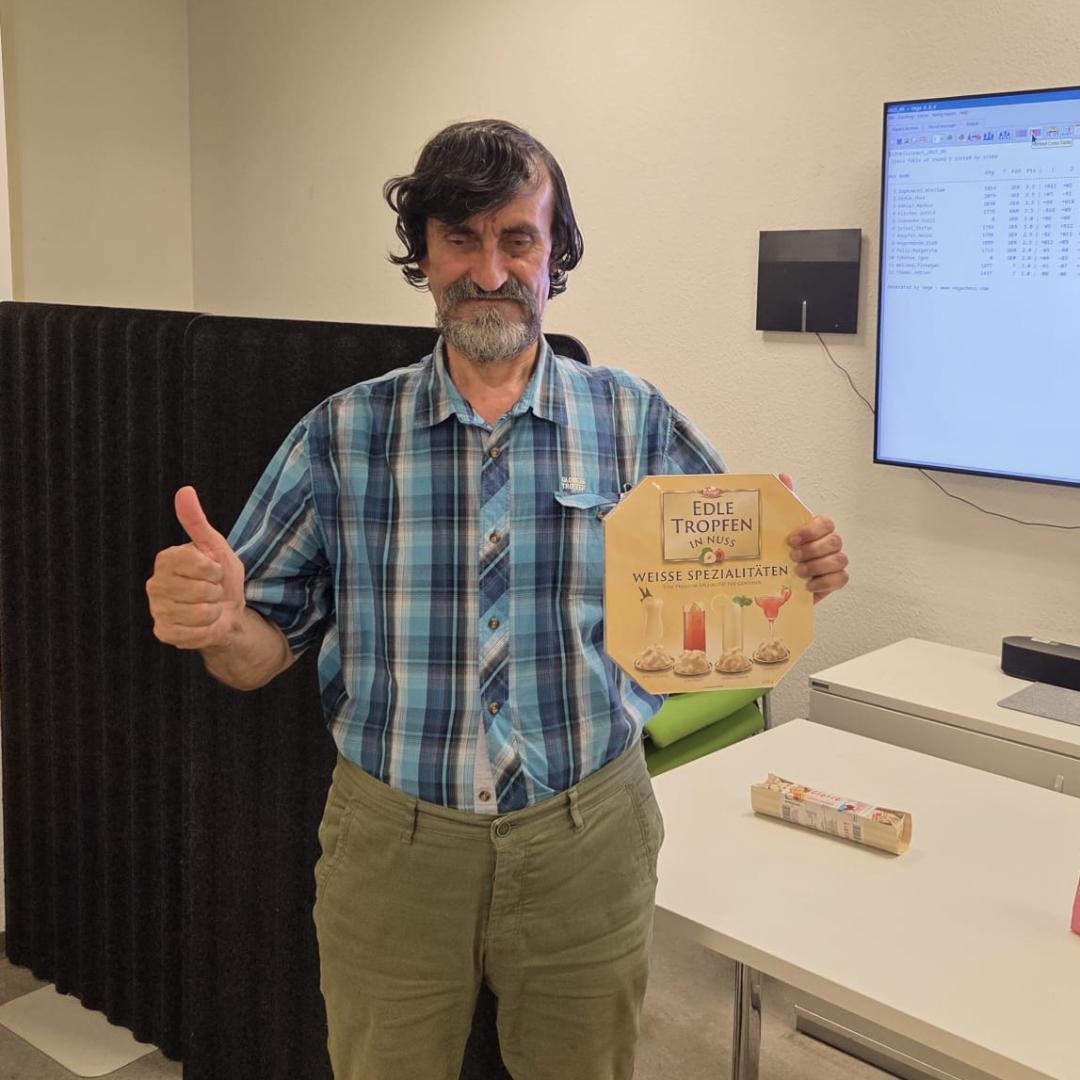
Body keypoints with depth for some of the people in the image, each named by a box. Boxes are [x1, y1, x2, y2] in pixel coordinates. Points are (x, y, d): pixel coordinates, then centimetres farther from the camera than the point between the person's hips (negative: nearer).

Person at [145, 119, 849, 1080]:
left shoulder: (634, 421, -2)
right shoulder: (345, 435, -3)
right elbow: (265, 653, -2)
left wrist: (798, 570, -18)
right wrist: (217, 622, -24)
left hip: (588, 842, 1)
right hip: (393, 844, 0)